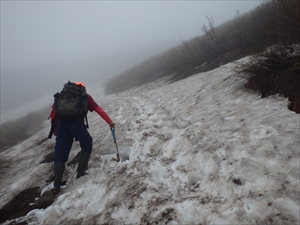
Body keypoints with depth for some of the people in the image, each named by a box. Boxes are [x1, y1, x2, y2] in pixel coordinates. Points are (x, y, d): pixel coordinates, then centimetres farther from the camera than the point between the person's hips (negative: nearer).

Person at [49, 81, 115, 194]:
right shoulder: (85, 96, 19)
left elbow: (54, 109, 19)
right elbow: (99, 110, 12)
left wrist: (54, 125, 23)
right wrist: (110, 122, 14)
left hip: (61, 123, 3)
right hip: (76, 123, -3)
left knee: (60, 154, 8)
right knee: (87, 146, 22)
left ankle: (56, 186, 7)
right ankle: (81, 173, 20)